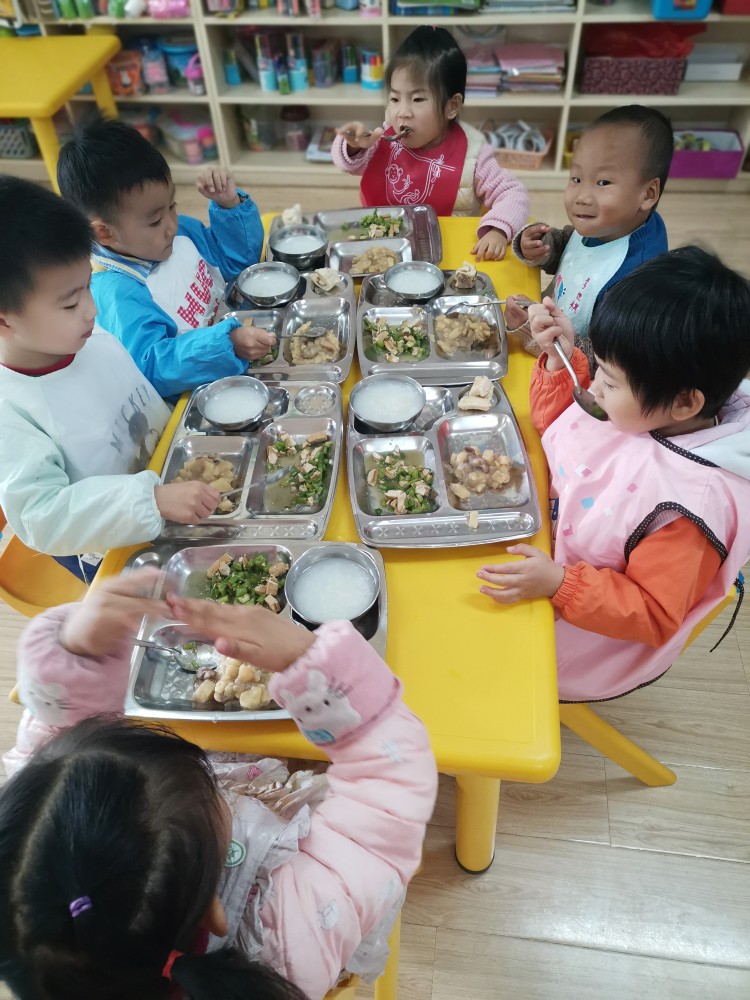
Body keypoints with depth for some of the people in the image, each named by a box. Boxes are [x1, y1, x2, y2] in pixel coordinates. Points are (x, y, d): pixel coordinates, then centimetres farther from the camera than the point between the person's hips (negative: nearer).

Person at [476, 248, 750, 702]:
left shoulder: (691, 505, -36)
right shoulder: (647, 409, -16)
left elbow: (652, 615, -24)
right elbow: (558, 425, 4)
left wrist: (559, 583, -36)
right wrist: (561, 356, -13)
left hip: (593, 631, -6)